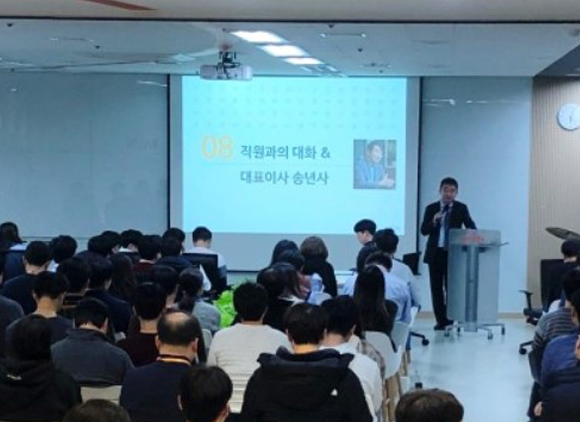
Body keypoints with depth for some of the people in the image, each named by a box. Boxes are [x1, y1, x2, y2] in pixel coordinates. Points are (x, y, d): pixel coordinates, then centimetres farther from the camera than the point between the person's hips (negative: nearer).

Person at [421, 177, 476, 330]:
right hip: (435, 253, 2)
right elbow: (423, 231, -1)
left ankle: (449, 320, 3)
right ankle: (441, 320, 10)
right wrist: (434, 222, -19)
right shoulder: (431, 208, 4)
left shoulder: (461, 208, 3)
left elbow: (471, 227, -4)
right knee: (436, 288, 4)